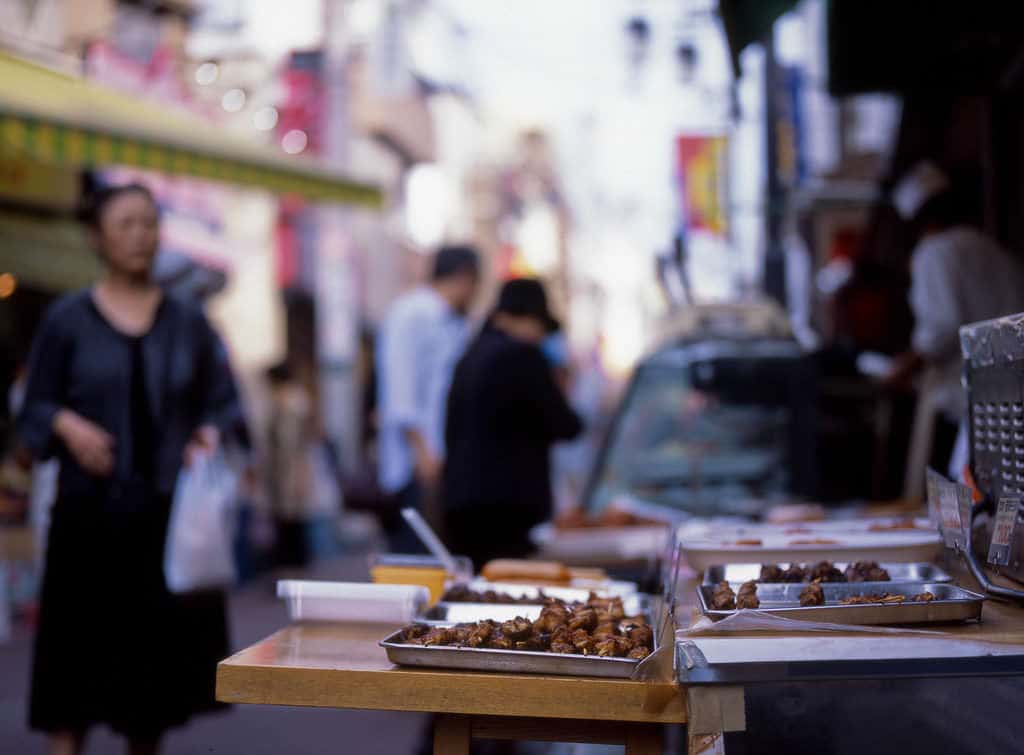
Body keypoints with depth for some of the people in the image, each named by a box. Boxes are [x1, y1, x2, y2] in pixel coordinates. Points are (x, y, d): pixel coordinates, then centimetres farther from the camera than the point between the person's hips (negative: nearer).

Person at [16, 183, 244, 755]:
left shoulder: (189, 322, 9)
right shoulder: (68, 319, 3)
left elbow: (225, 403, 10)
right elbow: (35, 407, 4)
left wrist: (211, 435, -11)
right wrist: (67, 426, -16)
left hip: (170, 508, 2)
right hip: (91, 507, -2)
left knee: (160, 645, 6)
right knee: (80, 643, -3)